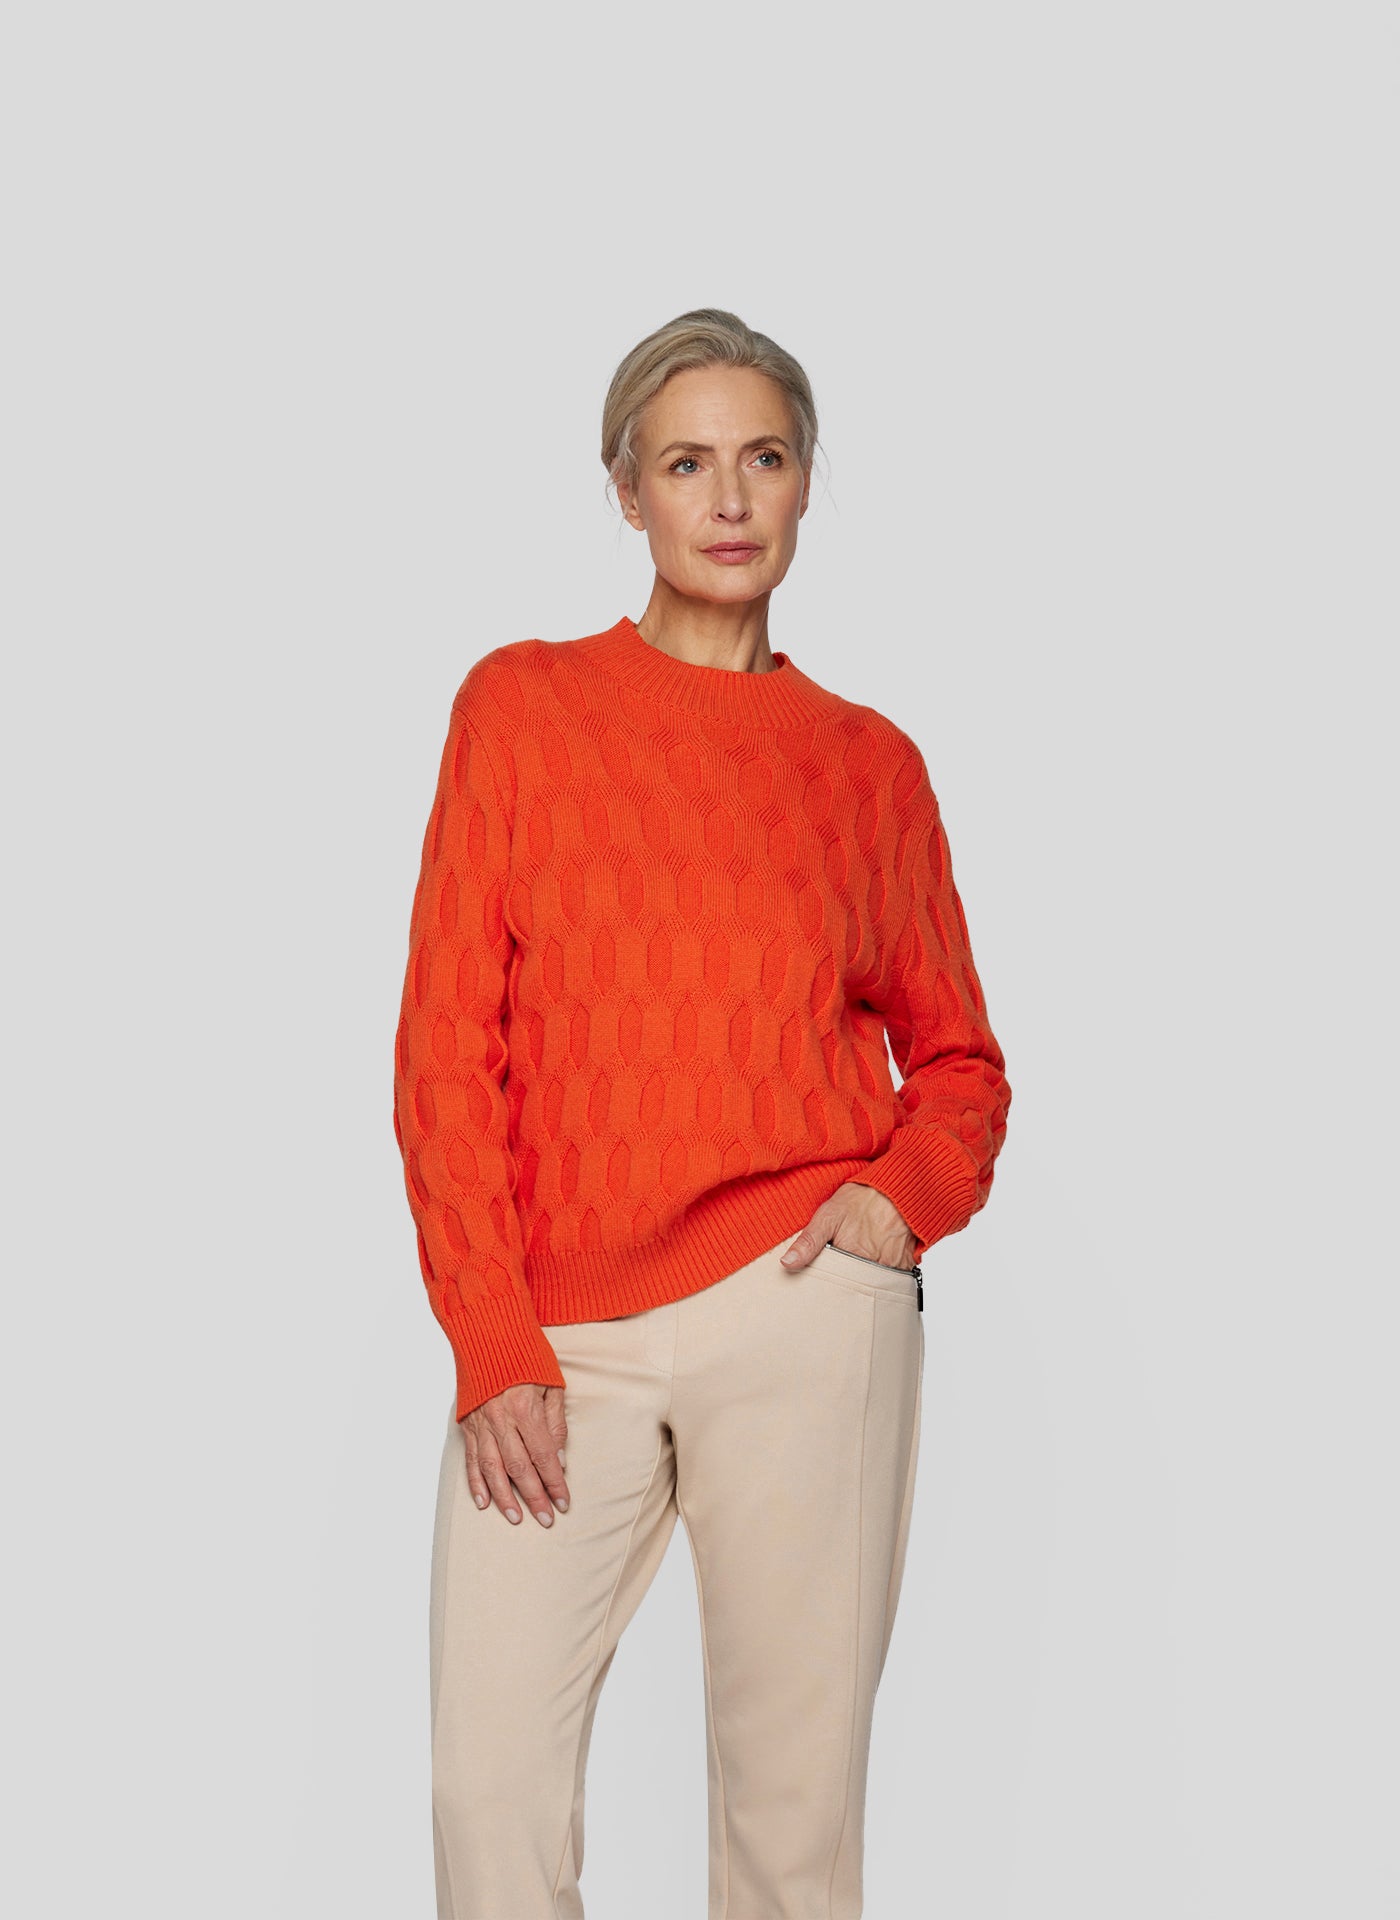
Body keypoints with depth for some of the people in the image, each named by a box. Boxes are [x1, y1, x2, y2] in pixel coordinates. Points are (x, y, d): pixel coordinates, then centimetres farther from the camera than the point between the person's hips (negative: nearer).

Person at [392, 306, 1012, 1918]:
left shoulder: (869, 761, 8)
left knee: (793, 1786, 5)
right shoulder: (523, 703, 5)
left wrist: (908, 1192, -6)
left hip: (803, 1309, 1)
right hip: (558, 1334, 0)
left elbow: (958, 1058, 16)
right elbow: (447, 1040, 1)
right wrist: (492, 1344, -6)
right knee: (491, 1778, -4)